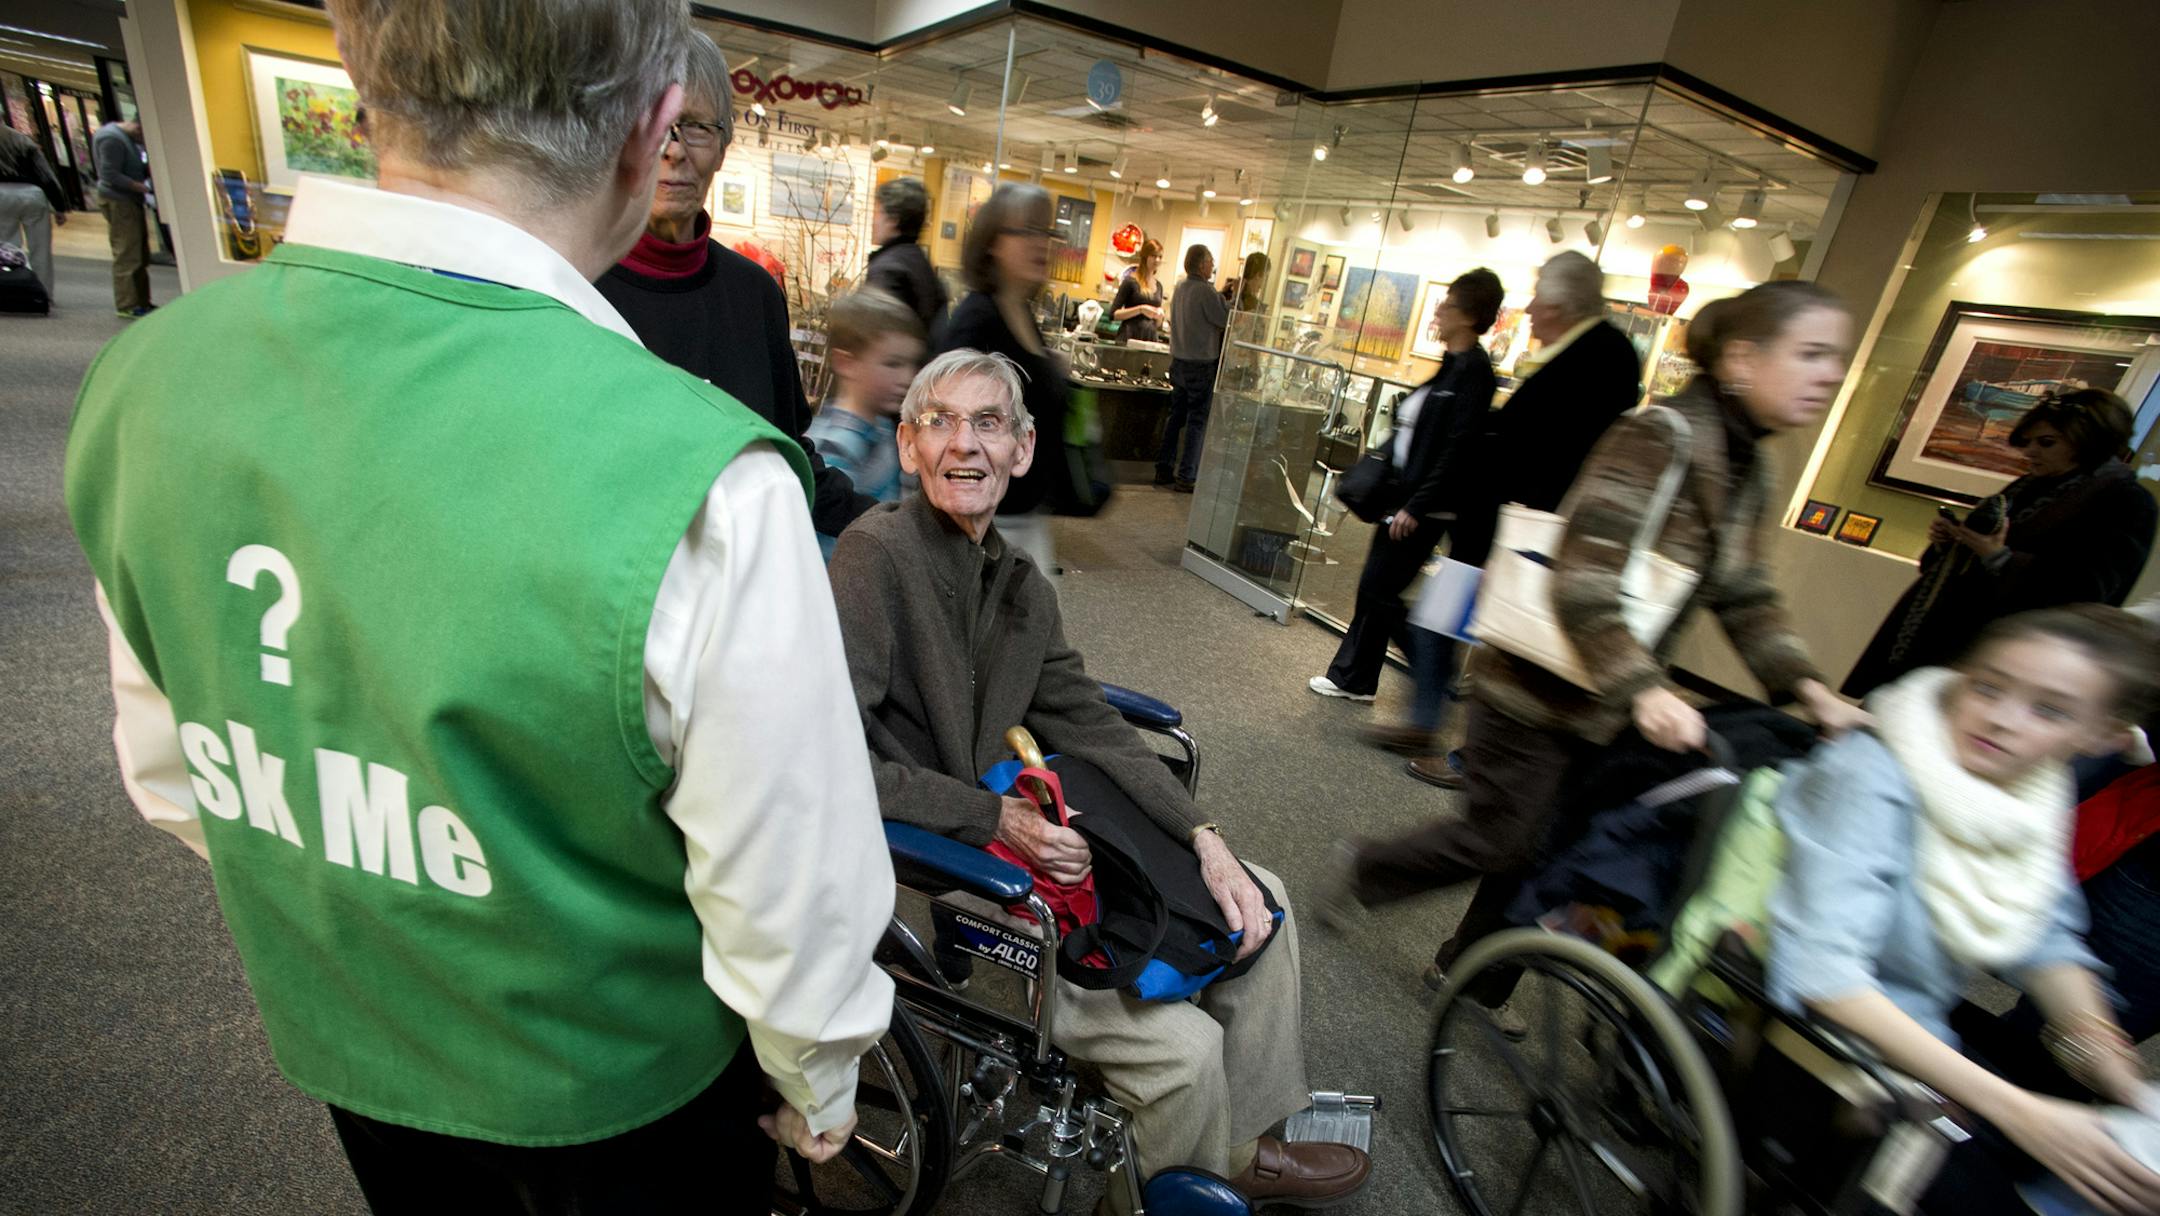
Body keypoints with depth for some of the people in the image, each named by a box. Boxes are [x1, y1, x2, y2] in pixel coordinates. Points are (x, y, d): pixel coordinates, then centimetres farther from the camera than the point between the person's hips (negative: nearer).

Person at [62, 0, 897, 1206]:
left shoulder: (140, 377, -15)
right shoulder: (697, 486, -37)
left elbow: (175, 772, 0)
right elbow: (794, 911, -25)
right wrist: (818, 1089, -3)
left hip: (340, 1050, 5)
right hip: (614, 1092, -4)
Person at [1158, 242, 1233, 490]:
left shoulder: (1180, 288, 7)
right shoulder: (1206, 291, -17)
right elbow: (1227, 319, -14)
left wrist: (1222, 295, 11)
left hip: (1178, 361, 8)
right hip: (1201, 365, -7)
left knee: (1176, 415, 13)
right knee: (1198, 421, 0)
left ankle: (1164, 469, 16)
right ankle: (1186, 477, 2)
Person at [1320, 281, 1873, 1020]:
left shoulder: (1747, 471, 9)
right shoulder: (1655, 441, -21)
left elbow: (1745, 597, 12)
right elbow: (1585, 586, -30)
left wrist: (1803, 684, -2)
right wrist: (1644, 689, -40)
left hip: (1599, 707, 9)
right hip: (1536, 689, -9)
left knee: (1545, 848, 16)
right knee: (1498, 840, 2)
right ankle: (1364, 871, 28)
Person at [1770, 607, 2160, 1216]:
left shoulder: (2037, 796, 0)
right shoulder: (1870, 777, -23)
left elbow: (2046, 940, 11)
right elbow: (1824, 970, -30)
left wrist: (2091, 1033, -8)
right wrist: (2017, 1111, -29)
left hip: (1917, 1039, 8)